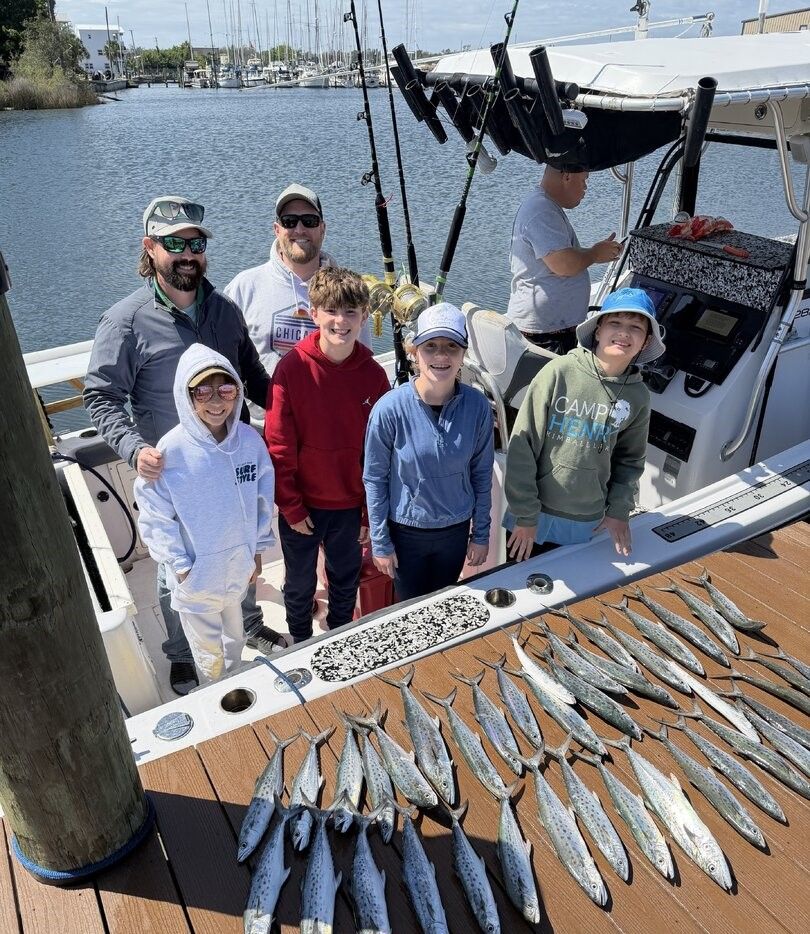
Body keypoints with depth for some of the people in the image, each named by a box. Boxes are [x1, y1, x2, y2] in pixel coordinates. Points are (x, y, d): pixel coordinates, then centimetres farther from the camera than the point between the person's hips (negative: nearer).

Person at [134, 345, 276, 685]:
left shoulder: (250, 439, -11)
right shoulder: (171, 451, -22)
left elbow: (263, 497, 1)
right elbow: (154, 517, -14)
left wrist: (257, 549, 6)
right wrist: (181, 567, -13)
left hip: (239, 566, 4)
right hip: (195, 575, -4)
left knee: (235, 640, 27)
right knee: (210, 656, 15)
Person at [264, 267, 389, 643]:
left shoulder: (373, 374, -8)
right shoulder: (292, 367, -15)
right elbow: (278, 446, -12)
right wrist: (291, 508, -11)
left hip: (350, 505, 2)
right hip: (301, 505, -2)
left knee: (346, 582, 21)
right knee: (300, 585, 19)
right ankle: (301, 647, 44)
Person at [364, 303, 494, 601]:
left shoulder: (477, 406, -14)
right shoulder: (390, 408, -21)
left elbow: (481, 474, -2)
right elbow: (374, 479, -11)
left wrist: (481, 534, 3)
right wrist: (380, 542, -8)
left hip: (456, 531, 2)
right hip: (406, 532, -2)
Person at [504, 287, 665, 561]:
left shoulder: (638, 396, -4)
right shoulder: (559, 372, -15)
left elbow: (630, 459, 11)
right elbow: (522, 445, -13)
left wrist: (619, 510, 2)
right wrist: (525, 515, -12)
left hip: (585, 525, 3)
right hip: (533, 514, -2)